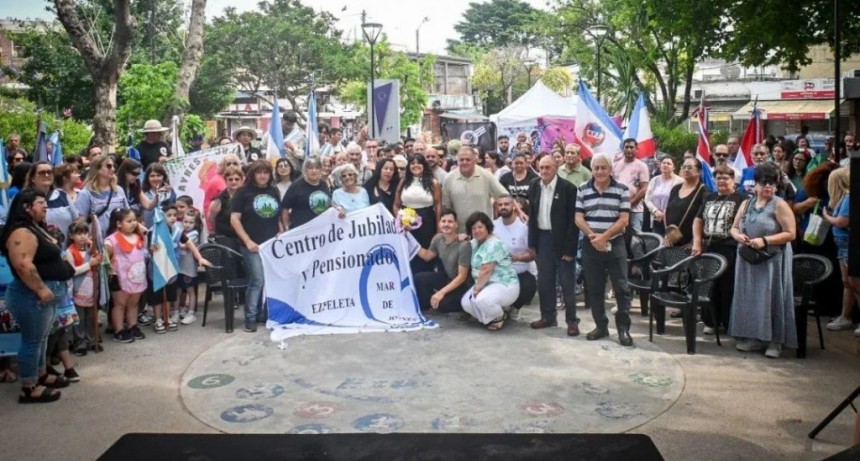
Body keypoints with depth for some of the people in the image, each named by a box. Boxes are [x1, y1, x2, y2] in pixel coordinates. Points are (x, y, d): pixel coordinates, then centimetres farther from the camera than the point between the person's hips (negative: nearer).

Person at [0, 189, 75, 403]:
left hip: (48, 292, 11)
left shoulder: (37, 228, 15)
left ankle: (41, 375, 34)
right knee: (33, 340, -3)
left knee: (41, 337, 20)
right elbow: (23, 265, -29)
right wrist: (41, 289, -26)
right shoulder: (21, 232, -19)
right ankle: (29, 389, 5)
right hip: (33, 295, -11)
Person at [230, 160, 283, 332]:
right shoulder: (243, 192, -2)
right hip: (253, 245, -5)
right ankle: (250, 318, 0)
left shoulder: (274, 191, 12)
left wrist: (282, 234, 5)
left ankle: (264, 314, 19)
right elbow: (234, 219, -7)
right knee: (257, 280, -10)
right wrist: (247, 241, -13)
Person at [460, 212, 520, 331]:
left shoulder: (494, 244, -19)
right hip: (487, 284, 10)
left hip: (505, 285, -9)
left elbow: (486, 271, -23)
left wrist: (477, 288, -14)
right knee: (466, 302, -6)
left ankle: (500, 317, -2)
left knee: (482, 300, -34)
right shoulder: (475, 242, 11)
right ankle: (492, 316, 14)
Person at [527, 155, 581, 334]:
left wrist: (570, 248, -16)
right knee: (544, 281, 11)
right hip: (543, 238, 5)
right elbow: (531, 216, 11)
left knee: (567, 282, 1)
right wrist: (532, 243, 7)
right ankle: (548, 316, 23)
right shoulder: (534, 187, 5)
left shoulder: (568, 188, -12)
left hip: (562, 240, -5)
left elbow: (573, 219, -13)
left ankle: (572, 321, 10)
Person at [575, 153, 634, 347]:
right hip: (590, 246, 2)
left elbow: (623, 220, -6)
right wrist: (592, 236, -15)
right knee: (594, 288, 7)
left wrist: (604, 236, -16)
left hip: (615, 244, -2)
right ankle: (601, 326, 18)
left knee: (621, 287, -3)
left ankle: (623, 328, 6)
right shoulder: (582, 190, 5)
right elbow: (579, 218, 0)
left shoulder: (622, 190, -1)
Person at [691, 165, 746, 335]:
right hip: (708, 249, 5)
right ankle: (711, 321, 19)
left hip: (730, 250, -5)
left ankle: (730, 324, 9)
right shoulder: (709, 198, 15)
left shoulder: (741, 199, -3)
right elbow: (698, 220, 16)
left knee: (728, 288, 0)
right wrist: (697, 243, 5)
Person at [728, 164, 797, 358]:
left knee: (770, 298, -4)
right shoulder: (747, 204, 12)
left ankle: (775, 341, 3)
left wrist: (765, 241, -19)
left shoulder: (780, 205, -4)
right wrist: (738, 236, -7)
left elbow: (790, 234, -10)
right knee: (749, 298, 7)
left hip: (772, 261, -5)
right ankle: (753, 337, 16)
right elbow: (734, 228, 16)